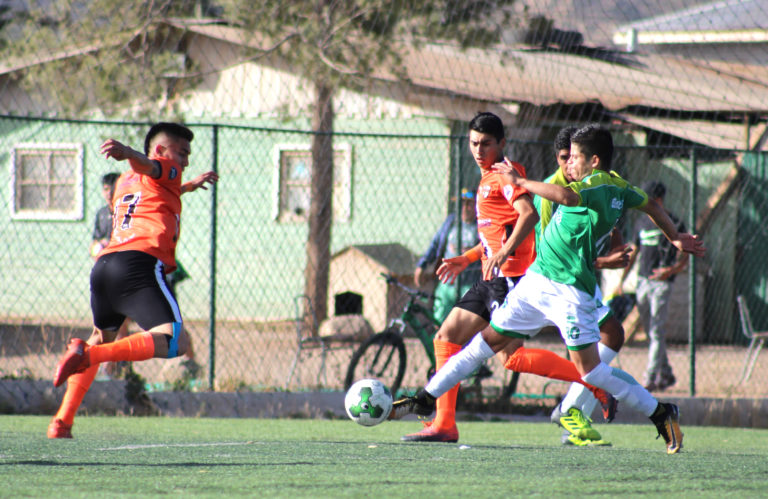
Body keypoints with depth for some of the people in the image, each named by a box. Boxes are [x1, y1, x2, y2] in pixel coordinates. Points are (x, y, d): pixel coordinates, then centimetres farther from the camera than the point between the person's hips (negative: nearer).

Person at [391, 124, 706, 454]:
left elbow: (565, 196, -38)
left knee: (590, 371, -10)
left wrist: (520, 181, -27)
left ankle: (661, 414, 2)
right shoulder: (618, 187, 12)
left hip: (570, 291, -10)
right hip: (537, 279, 10)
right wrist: (675, 238, 41)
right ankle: (425, 400, 15)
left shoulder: (597, 185, -16)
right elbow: (651, 206, 26)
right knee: (488, 341, 10)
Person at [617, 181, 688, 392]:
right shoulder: (642, 223, 13)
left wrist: (671, 270, -26)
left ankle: (650, 379, -14)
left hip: (661, 283, -6)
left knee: (656, 332, -11)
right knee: (650, 332, 11)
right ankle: (666, 374, 22)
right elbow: (633, 253, 20)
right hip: (642, 280, 6)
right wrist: (621, 281, 15)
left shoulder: (675, 225, -5)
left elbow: (684, 258, -6)